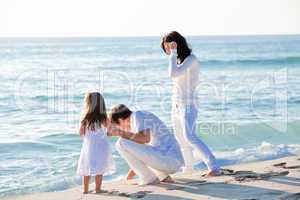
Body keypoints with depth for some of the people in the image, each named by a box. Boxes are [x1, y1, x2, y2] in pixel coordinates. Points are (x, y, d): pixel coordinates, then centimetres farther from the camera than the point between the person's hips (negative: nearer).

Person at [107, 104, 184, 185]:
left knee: (122, 143, -9)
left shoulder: (136, 115, -4)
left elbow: (145, 138, -21)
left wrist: (122, 134, -11)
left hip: (167, 160, -10)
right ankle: (164, 176, 15)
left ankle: (149, 178, -5)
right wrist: (133, 170, 38)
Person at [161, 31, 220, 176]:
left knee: (190, 137, -25)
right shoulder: (178, 60, 9)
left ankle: (213, 166, -31)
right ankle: (189, 168, 32)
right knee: (181, 138, 17)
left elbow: (173, 74, -29)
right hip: (176, 104, 9)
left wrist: (173, 53, -22)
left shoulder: (191, 59, -16)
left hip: (188, 105, -9)